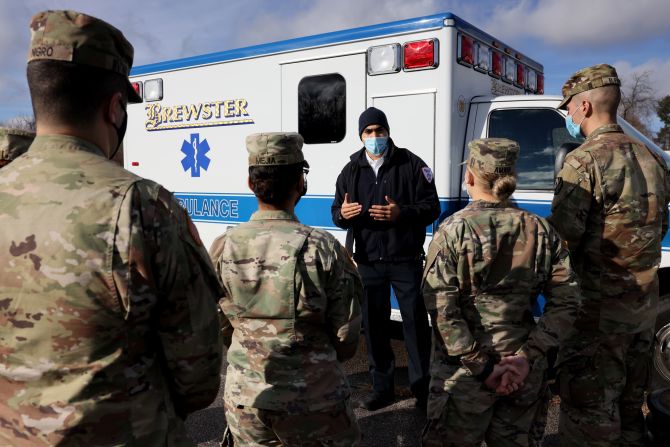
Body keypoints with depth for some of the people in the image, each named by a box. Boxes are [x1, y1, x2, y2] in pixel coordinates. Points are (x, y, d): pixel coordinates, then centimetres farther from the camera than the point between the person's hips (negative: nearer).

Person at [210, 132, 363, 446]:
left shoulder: (222, 249, -8)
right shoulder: (324, 249, -18)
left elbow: (220, 332, 3)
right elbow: (346, 340, -10)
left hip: (244, 398, 3)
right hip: (313, 401, -2)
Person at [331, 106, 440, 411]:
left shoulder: (411, 164, -1)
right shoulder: (351, 171, 11)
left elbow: (432, 206, -4)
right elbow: (337, 212, 14)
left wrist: (401, 213, -21)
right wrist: (342, 214, -11)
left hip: (406, 260, -3)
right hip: (368, 261, 4)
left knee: (416, 323, 2)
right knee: (374, 325, 11)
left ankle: (421, 387, 18)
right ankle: (382, 387, 26)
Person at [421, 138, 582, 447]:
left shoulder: (454, 230, -14)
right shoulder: (541, 230, -1)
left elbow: (441, 308, -20)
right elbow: (567, 302, -2)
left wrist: (481, 366, -14)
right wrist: (526, 357, -6)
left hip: (465, 372, -4)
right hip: (524, 375, 4)